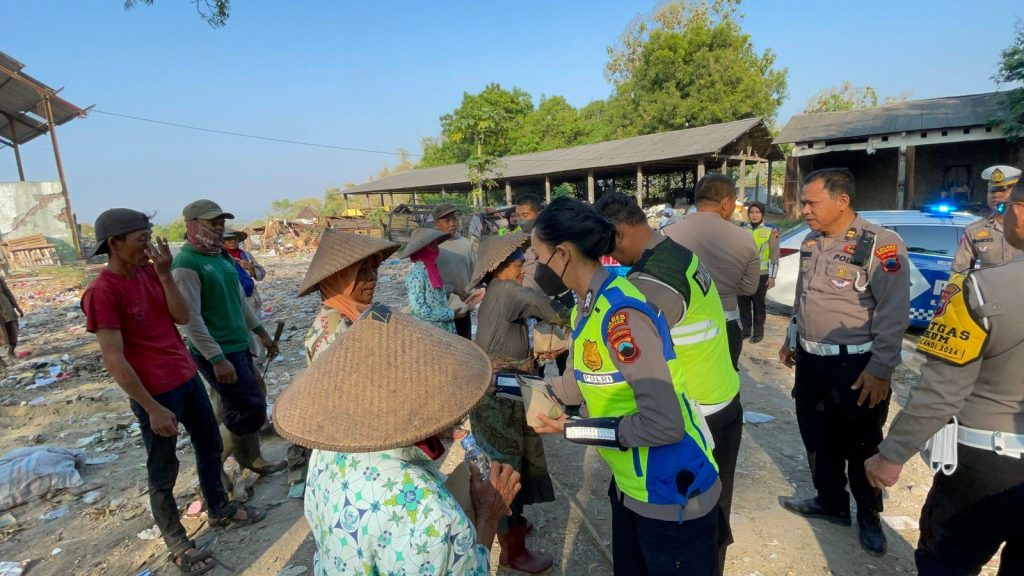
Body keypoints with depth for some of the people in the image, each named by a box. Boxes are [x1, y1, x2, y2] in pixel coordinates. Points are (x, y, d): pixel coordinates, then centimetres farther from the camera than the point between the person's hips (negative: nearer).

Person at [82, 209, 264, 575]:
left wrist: (165, 273, -13)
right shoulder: (102, 292, -18)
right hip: (155, 392, -7)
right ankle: (176, 544, 27)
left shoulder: (150, 272, 4)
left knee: (210, 446, 20)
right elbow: (113, 359, -19)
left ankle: (220, 510, 40)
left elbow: (182, 317, -2)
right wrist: (152, 408, -18)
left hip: (187, 377, 8)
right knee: (163, 469, 9)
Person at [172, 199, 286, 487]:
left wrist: (261, 333, 19)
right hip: (217, 353, -8)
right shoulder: (186, 264, -17)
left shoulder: (222, 257, 10)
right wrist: (217, 359, -23)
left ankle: (251, 460, 33)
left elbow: (240, 300, 18)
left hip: (239, 346, 8)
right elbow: (191, 319, -21)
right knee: (251, 411, -3)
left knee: (233, 409, 19)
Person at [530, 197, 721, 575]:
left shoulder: (621, 313, -29)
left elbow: (663, 424, -31)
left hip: (672, 495, -8)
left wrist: (571, 430, -23)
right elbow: (576, 387, 6)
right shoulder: (585, 308, 0)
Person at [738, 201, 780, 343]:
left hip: (761, 274, -4)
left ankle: (758, 332, 20)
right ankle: (746, 330, 24)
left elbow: (774, 255, -4)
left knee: (758, 304, 6)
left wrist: (772, 276, -7)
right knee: (743, 303, 9)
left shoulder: (770, 230, -4)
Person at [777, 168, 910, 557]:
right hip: (811, 361, 7)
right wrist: (792, 340, 19)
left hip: (856, 366, -6)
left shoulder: (880, 244, -16)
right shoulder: (810, 242, 6)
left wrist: (880, 369, -19)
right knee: (818, 438, 18)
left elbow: (893, 312, -18)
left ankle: (869, 515, 34)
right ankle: (830, 501, 39)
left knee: (861, 447, 11)